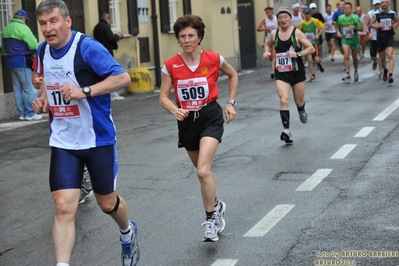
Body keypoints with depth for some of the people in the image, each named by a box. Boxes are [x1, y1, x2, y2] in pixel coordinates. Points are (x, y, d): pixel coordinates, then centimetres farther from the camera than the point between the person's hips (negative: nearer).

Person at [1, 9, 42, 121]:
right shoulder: (22, 27, -12)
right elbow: (33, 45, -15)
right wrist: (38, 49, 4)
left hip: (10, 61, 8)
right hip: (22, 61, -8)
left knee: (17, 89, 10)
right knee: (29, 88, -3)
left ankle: (22, 113, 13)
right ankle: (29, 114, -4)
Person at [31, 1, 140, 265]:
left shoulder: (88, 47, -18)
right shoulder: (42, 50, 3)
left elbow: (123, 77, -24)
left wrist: (85, 91, -33)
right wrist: (43, 99, 2)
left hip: (98, 139, -4)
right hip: (63, 142, 4)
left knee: (106, 201, 14)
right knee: (63, 207, -10)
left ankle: (128, 232, 47)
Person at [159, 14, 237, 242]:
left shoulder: (214, 59, -8)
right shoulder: (171, 66, -7)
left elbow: (233, 75, 12)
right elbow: (163, 96, -1)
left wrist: (231, 103, 6)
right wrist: (174, 110, -22)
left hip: (210, 117, -3)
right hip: (187, 120, 3)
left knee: (203, 170, -20)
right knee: (203, 170, 17)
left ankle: (211, 218, -4)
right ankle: (216, 206, 43)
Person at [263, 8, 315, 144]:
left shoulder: (297, 33, -8)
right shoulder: (274, 34, 2)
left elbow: (311, 49, -8)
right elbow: (268, 44, 24)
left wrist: (298, 54, -23)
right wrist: (267, 52, 2)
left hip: (297, 72, -1)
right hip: (281, 73, 1)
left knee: (299, 101, 13)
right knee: (283, 100, -18)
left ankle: (302, 111, 51)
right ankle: (287, 130, -21)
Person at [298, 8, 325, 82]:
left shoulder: (315, 21, -6)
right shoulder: (301, 23, -1)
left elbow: (322, 27, 0)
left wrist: (318, 35, -13)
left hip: (314, 43, -1)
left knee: (317, 59, -7)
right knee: (309, 59, -7)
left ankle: (320, 64, 32)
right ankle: (313, 75, 5)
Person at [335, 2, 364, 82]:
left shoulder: (355, 17, -3)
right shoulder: (340, 18, 2)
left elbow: (361, 28, -1)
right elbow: (336, 26, 20)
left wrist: (355, 27, -20)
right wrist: (338, 32, 1)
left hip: (354, 40, 0)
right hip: (345, 39, 0)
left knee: (354, 57, 13)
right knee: (346, 56, -17)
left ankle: (356, 72, 36)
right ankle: (348, 74, -17)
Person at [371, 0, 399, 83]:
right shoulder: (376, 14, -3)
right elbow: (372, 23, 6)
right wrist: (377, 26, -14)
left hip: (390, 36, -1)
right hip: (380, 37, 1)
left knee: (390, 55, -19)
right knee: (382, 58, 13)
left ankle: (390, 75, -23)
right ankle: (385, 70, 42)